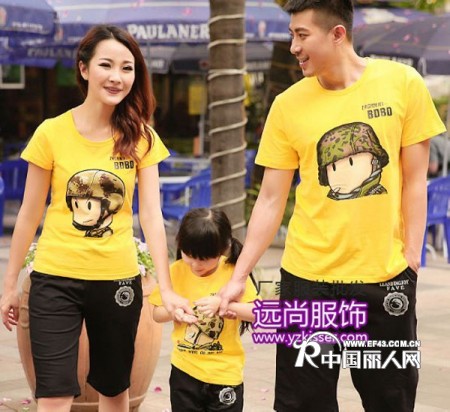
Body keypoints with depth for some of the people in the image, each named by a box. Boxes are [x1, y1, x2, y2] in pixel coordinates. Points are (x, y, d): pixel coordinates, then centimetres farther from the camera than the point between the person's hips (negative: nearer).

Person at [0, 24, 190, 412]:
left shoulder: (141, 137, -1)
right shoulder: (51, 133, -7)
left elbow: (151, 215, -6)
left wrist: (166, 288, -16)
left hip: (118, 279, 2)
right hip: (56, 279, -2)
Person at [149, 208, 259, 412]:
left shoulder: (234, 273, -11)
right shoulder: (176, 272, -4)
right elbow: (157, 314, 3)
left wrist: (222, 302, -28)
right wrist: (175, 311, -18)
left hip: (225, 373, -2)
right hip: (184, 370, 2)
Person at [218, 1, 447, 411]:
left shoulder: (403, 83, -4)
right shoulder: (287, 105, -2)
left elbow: (414, 180, 1)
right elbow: (271, 199, 2)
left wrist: (411, 261, -5)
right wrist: (239, 276, 0)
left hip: (385, 276, 0)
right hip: (307, 278, 1)